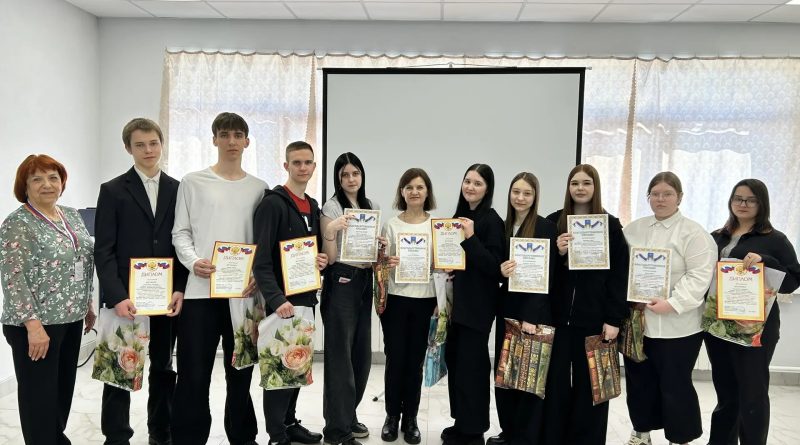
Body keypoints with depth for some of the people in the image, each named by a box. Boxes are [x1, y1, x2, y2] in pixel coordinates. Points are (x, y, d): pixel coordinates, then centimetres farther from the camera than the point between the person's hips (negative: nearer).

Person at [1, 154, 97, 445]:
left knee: (64, 386, 17)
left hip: (70, 318, 7)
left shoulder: (71, 216, 9)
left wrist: (88, 305, 16)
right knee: (39, 393, 3)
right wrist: (33, 324, -23)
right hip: (36, 323, -7)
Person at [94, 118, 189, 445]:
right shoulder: (113, 191, 0)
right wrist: (117, 297, -16)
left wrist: (180, 289, -5)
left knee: (163, 368, 13)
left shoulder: (178, 190, 7)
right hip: (126, 299, -3)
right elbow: (103, 250, -5)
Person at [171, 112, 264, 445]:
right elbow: (180, 232, 4)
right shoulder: (193, 182, 5)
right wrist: (193, 262, -15)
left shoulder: (259, 188, 10)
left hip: (244, 291, 2)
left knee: (240, 371, 12)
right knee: (194, 375, 1)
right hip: (200, 290, -2)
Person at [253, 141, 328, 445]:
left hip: (306, 298, 8)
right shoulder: (273, 203, -12)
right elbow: (261, 259, -19)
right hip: (281, 300, -8)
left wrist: (323, 260, -1)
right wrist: (276, 299, -27)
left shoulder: (313, 207, 13)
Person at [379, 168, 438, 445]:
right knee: (395, 359, 4)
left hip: (424, 300, 0)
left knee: (415, 361, 7)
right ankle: (392, 416, 21)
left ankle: (410, 419, 21)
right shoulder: (391, 224, 2)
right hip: (395, 298, 0)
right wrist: (385, 263, -18)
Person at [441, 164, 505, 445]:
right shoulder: (459, 215, 11)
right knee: (454, 361, 13)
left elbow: (494, 267, -18)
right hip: (456, 300, 8)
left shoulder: (491, 221, -11)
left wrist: (471, 237, -24)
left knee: (471, 365, -1)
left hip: (477, 305, -8)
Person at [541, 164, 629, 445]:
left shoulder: (610, 225, 0)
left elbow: (619, 275, -2)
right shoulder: (553, 222, 5)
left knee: (589, 384, 6)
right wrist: (557, 253, -12)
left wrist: (614, 319, -7)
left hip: (594, 318, -1)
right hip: (558, 315, 1)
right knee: (555, 382, 6)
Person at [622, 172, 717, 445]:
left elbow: (700, 275, -14)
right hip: (636, 321, 5)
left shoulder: (693, 233, -7)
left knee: (675, 385, 5)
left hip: (676, 325, -5)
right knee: (638, 381, 15)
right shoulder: (633, 229, 11)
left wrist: (672, 304, -22)